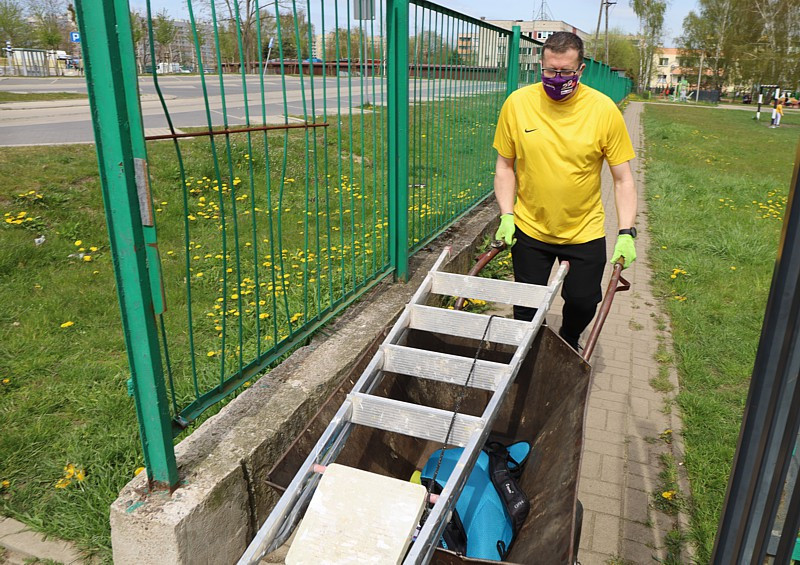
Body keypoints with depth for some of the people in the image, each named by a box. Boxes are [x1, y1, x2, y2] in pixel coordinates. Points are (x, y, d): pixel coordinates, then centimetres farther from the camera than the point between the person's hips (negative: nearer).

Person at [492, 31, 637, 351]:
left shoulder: (604, 109, -10)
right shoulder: (518, 103, -8)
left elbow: (623, 179, -5)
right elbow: (505, 165, 1)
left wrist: (626, 233, -12)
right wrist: (506, 216, -8)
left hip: (585, 231, 0)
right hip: (530, 229, 0)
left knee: (583, 302, 10)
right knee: (527, 307, 9)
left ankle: (568, 346, 43)